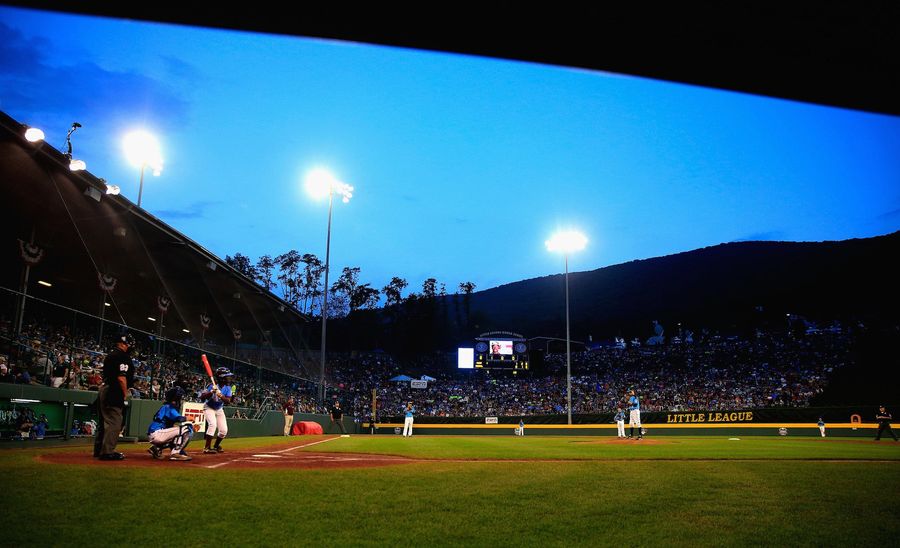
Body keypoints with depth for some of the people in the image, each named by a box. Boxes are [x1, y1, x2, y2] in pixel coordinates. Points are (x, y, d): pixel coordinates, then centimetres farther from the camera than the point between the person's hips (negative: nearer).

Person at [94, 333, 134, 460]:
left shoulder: (110, 355, 16)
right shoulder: (123, 356, -13)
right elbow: (121, 377, -21)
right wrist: (125, 393, -11)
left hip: (103, 389, 10)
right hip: (113, 393, -10)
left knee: (104, 421, 17)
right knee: (114, 422, -6)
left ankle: (99, 450, 24)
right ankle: (107, 452, -5)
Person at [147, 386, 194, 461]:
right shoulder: (168, 407, -8)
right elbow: (179, 418, -23)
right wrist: (185, 418, -2)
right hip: (157, 434, -10)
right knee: (186, 428, -16)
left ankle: (157, 447, 16)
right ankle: (175, 453, -14)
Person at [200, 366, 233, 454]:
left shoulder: (227, 387, -10)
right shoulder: (213, 386, -25)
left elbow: (228, 401, -19)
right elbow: (202, 397, -29)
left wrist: (221, 396, -38)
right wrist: (211, 392, -45)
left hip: (219, 409, 5)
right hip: (209, 407, -5)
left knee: (224, 430, 0)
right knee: (213, 424, -29)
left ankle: (216, 446, 26)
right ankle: (207, 447, -22)